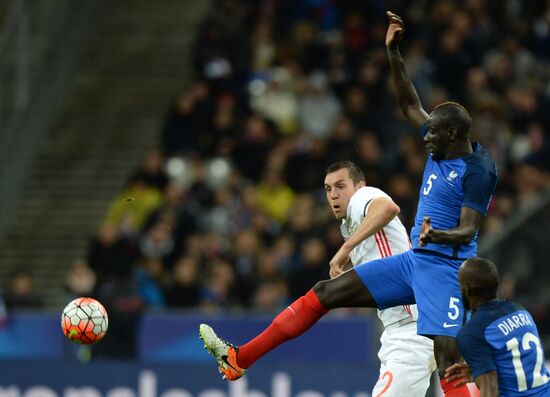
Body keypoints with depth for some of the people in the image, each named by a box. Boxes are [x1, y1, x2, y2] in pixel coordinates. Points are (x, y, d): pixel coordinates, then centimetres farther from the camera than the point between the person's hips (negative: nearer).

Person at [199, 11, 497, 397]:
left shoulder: (478, 170, -16)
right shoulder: (441, 148, 8)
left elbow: (468, 231, -21)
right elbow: (411, 105, 21)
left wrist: (439, 235, -41)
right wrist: (394, 53, 14)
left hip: (445, 267, -9)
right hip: (413, 261, 9)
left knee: (449, 360, -19)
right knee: (323, 294, 6)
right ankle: (238, 359, 9)